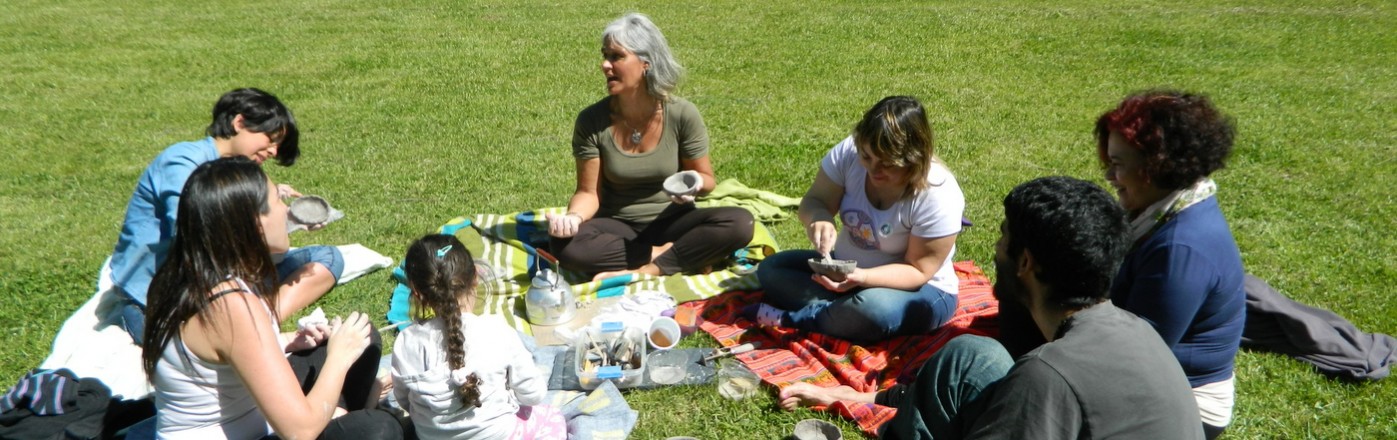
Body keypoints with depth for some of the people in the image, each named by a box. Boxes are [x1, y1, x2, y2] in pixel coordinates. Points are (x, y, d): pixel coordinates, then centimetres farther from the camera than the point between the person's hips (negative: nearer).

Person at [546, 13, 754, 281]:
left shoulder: (683, 115, -12)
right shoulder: (591, 121, -11)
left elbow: (707, 179, 0)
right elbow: (589, 192, -6)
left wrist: (694, 183, -24)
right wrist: (574, 217, -28)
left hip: (671, 222, 0)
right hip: (617, 226, 1)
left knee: (740, 223, -28)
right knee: (564, 244, -33)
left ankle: (647, 271, -24)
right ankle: (687, 256, -22)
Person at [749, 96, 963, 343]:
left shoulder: (938, 195, -26)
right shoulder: (849, 153, -16)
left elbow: (918, 271, -21)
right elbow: (814, 201, -7)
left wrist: (862, 277, -38)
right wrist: (819, 219, -34)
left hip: (919, 289, -5)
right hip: (845, 268, 6)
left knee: (873, 309, -39)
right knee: (771, 269, -9)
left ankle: (790, 319, -17)